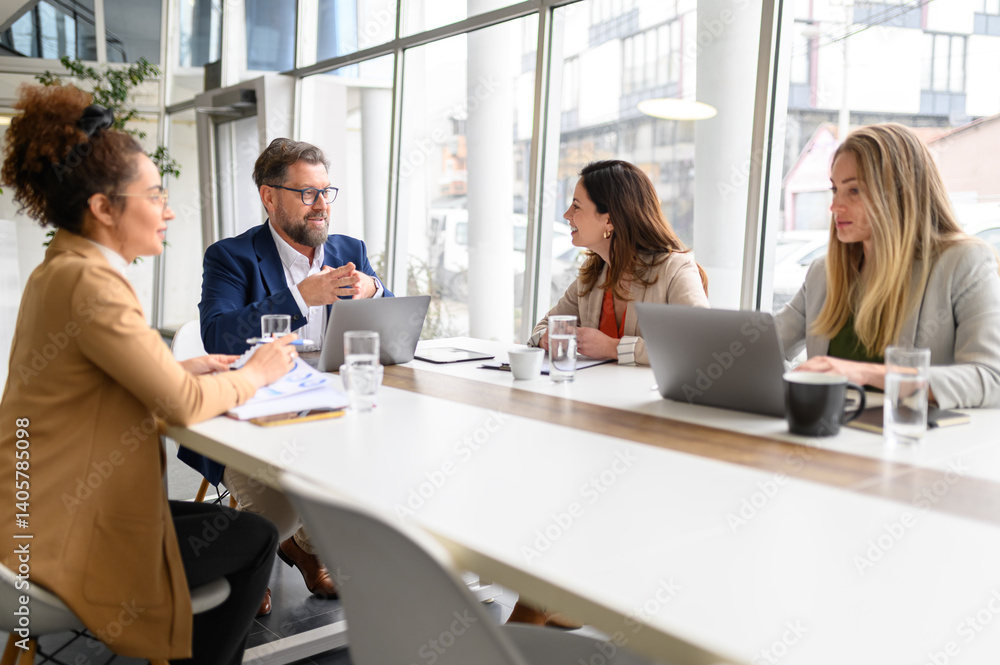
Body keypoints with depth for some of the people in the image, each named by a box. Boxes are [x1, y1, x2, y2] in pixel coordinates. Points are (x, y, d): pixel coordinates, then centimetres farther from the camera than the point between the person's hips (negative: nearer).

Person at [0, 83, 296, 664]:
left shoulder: (60, 268, 9)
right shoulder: (90, 281, -23)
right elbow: (182, 405, -22)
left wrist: (182, 369, 4)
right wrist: (255, 374, -6)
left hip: (57, 509, 9)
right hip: (77, 533, -9)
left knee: (234, 522, 19)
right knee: (255, 538, 5)